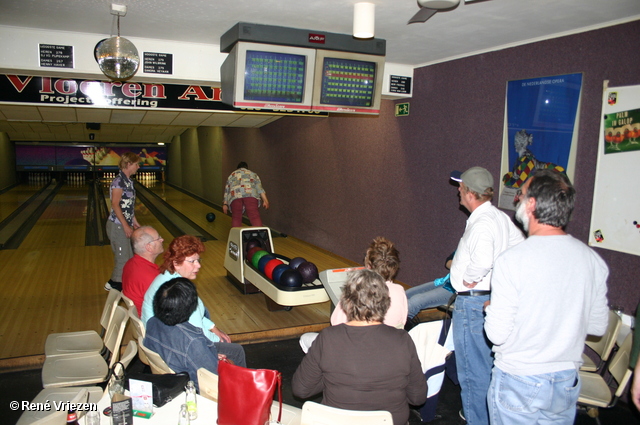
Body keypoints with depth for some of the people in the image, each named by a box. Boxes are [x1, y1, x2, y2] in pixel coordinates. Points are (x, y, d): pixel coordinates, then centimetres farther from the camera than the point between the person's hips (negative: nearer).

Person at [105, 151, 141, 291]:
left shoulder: (128, 181, 10)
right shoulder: (119, 182, -17)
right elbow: (115, 205, -20)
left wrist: (134, 222, 18)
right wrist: (125, 226, -21)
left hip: (126, 225, 9)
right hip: (118, 226, -9)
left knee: (130, 257, 15)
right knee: (123, 259, 0)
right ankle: (115, 284, 16)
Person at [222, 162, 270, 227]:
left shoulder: (231, 175, 34)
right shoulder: (253, 174, 30)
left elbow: (227, 190, 26)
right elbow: (259, 188, 16)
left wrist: (225, 204, 23)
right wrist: (265, 200, 8)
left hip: (235, 195, 1)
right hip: (250, 194, -1)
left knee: (236, 217, 6)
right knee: (255, 216, -11)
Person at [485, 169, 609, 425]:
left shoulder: (512, 260, -23)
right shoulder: (593, 260, -7)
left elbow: (497, 334, -19)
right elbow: (598, 326, 4)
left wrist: (490, 310, 1)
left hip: (518, 383, -4)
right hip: (568, 383, 5)